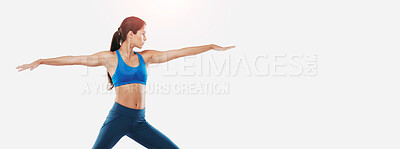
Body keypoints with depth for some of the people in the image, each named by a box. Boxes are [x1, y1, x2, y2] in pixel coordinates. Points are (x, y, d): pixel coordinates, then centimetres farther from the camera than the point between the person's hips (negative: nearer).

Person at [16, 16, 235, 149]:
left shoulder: (146, 57, 11)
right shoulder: (109, 57, 1)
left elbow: (180, 52, 11)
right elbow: (74, 59, 0)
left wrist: (212, 46, 13)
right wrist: (40, 61, -4)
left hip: (139, 122, 4)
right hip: (118, 117, -4)